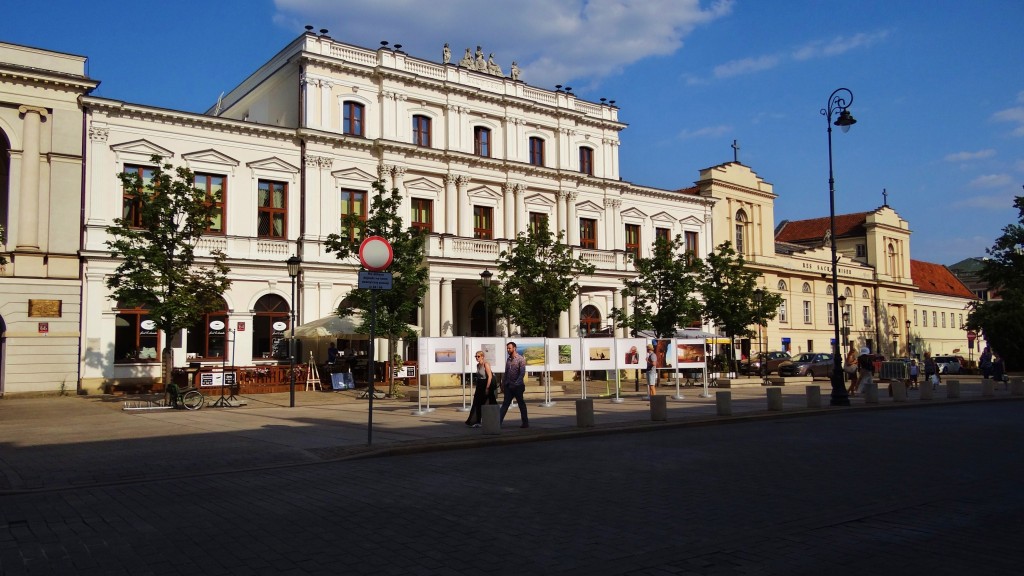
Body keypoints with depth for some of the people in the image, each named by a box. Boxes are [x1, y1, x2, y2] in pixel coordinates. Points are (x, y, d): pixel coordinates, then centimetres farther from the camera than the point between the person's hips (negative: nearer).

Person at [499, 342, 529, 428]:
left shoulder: (520, 359, -8)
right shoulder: (508, 360, 11)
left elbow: (522, 373, -15)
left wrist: (516, 384, -21)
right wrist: (503, 384, 12)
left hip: (518, 386, -6)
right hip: (508, 386, 6)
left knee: (521, 404, 4)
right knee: (505, 404, 1)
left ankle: (525, 423, 13)